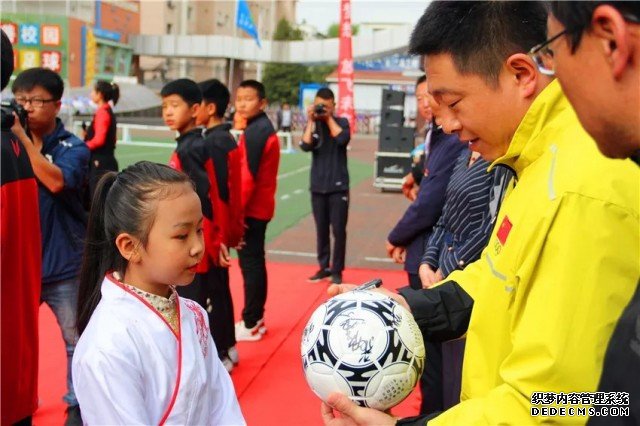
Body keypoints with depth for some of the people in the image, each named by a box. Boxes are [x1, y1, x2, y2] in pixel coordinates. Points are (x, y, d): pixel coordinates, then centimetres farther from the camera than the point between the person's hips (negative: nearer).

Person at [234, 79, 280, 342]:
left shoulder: (254, 132, -16)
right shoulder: (263, 128, 15)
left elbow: (248, 176, -22)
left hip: (251, 209, -10)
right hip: (260, 208, 10)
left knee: (250, 263, -3)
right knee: (255, 262, 14)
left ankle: (251, 325, 5)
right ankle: (256, 319, 24)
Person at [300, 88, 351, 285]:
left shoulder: (341, 122, 2)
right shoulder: (312, 125, 6)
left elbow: (343, 139, -18)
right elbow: (305, 146, -11)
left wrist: (329, 118, -11)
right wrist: (311, 121, -11)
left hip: (338, 186, -2)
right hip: (317, 186, 2)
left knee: (339, 229, -2)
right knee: (321, 229, 9)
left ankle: (337, 270, 7)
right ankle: (324, 267, 20)